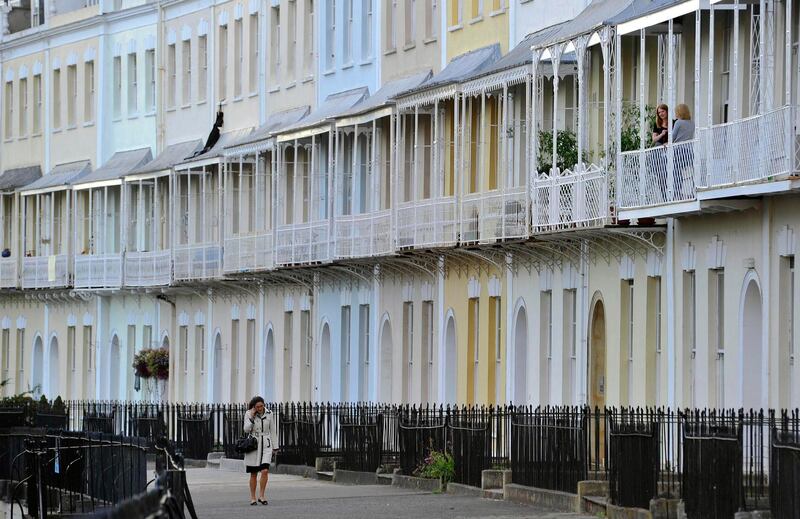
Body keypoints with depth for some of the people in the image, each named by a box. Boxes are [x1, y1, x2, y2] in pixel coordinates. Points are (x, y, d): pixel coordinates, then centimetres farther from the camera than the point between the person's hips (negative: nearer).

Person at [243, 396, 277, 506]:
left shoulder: (269, 414, 1)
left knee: (265, 471, -15)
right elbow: (246, 430, -11)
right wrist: (252, 417, -19)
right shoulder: (248, 414, -3)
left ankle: (261, 496, -6)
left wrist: (275, 446, 8)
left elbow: (272, 431, 8)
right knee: (253, 474, 3)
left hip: (266, 445, 1)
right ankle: (253, 498, 12)